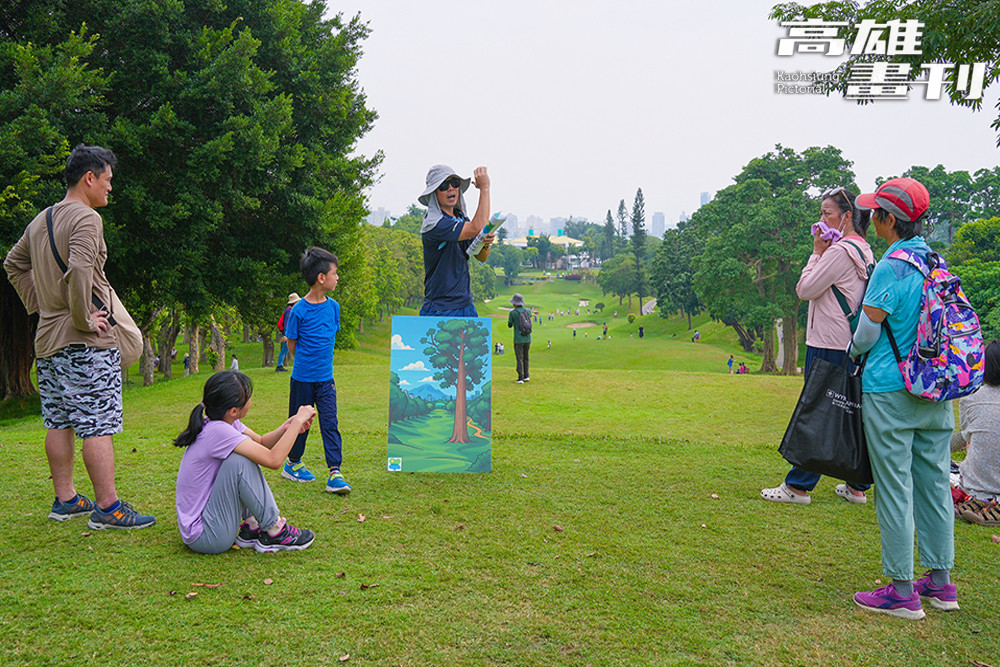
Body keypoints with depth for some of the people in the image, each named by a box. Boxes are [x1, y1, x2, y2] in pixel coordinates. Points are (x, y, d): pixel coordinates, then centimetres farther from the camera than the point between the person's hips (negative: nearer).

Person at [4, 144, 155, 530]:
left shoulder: (39, 221, 15)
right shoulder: (86, 218, -13)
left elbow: (13, 264, 26)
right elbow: (79, 272, -27)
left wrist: (39, 305, 21)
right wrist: (84, 318, -17)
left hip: (47, 340, 9)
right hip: (86, 343, -9)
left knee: (59, 422, 14)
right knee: (98, 425, -6)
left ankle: (64, 500, 22)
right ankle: (107, 508, -4)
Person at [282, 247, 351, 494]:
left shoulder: (333, 306, 1)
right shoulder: (299, 311, -12)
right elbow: (291, 344, -2)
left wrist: (323, 361, 12)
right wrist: (307, 362, 5)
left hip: (325, 379, 3)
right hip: (302, 378, -3)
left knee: (330, 423, -4)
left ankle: (335, 474, -4)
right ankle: (292, 464, 31)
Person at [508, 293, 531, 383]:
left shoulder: (512, 313, -10)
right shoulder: (527, 311, 3)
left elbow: (510, 326, 0)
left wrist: (509, 318, 18)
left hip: (518, 339, -4)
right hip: (528, 339, 4)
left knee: (519, 358, 1)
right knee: (525, 357, 18)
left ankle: (520, 378, -2)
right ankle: (526, 376, 19)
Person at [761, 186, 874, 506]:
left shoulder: (840, 251, -16)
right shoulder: (865, 251, 15)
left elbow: (805, 290, -11)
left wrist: (817, 252, -7)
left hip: (829, 348, -10)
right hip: (851, 346, 10)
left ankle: (798, 486, 4)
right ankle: (857, 486, 19)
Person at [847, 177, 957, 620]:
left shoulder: (891, 267, -15)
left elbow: (868, 330, -13)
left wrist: (854, 351, 7)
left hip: (890, 394, -7)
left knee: (895, 488, 0)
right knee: (934, 483, 13)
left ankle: (902, 591, 7)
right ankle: (941, 582, 24)